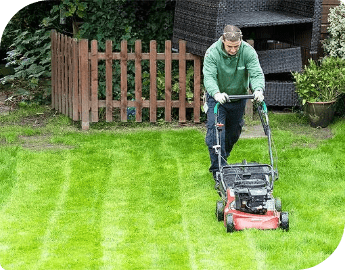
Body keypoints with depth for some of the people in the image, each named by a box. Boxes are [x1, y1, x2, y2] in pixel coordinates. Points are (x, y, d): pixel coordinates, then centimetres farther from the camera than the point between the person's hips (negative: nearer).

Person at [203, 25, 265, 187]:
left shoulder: (248, 52, -17)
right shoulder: (212, 53, -23)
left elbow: (256, 73, -25)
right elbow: (209, 77, -32)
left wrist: (258, 89, -47)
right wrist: (216, 93, -52)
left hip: (239, 98, 3)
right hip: (217, 99, -3)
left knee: (233, 134, 15)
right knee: (215, 133, -16)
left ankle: (222, 160, 41)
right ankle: (219, 172, -17)